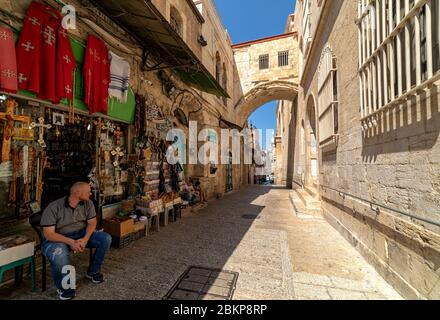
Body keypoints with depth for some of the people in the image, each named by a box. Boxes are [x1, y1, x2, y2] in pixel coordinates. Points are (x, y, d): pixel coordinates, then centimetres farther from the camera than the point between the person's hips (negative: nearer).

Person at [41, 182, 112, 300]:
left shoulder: (88, 203, -7)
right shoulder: (53, 207, -20)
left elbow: (92, 222, -6)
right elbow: (48, 233, -21)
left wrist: (85, 239, -24)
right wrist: (70, 242, -33)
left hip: (81, 234, 4)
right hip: (57, 238, -4)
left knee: (106, 238, -16)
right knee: (60, 257, -37)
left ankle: (93, 272, 6)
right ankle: (65, 289, -6)